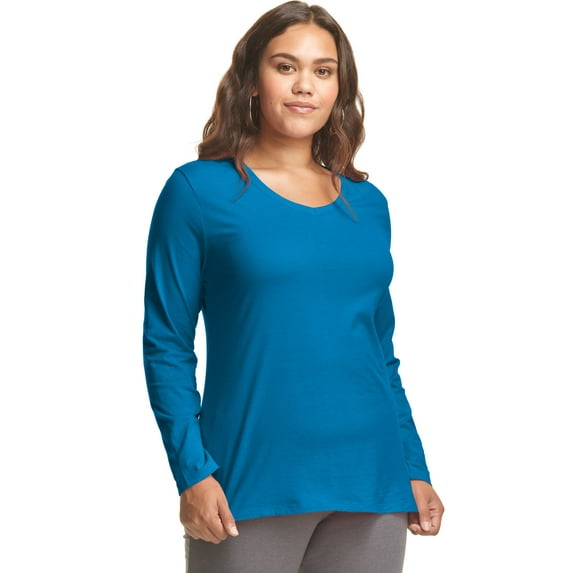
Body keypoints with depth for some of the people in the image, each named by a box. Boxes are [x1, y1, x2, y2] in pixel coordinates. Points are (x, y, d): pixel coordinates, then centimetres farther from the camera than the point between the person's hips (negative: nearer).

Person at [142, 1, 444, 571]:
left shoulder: (367, 204, 10)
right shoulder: (198, 191, -2)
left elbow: (382, 352, 15)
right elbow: (167, 345, -4)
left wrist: (415, 469, 10)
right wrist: (192, 472, -12)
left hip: (371, 481, 4)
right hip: (252, 483, -4)